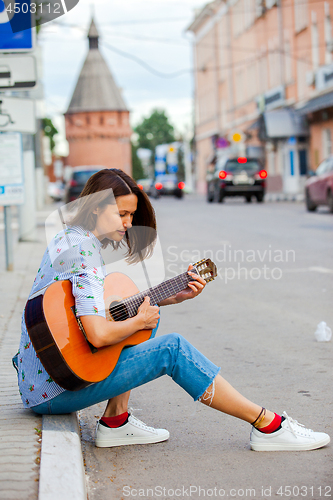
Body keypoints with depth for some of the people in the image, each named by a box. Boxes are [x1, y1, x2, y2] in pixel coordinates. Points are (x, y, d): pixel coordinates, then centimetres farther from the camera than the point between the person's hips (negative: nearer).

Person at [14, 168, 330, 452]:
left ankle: (115, 421, 10)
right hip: (53, 392, -10)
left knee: (147, 312, 15)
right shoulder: (82, 251, -20)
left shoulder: (70, 238, 11)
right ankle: (268, 425, -3)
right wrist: (140, 321, -12)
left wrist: (175, 296, 8)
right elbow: (99, 335, -31)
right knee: (173, 349, -12)